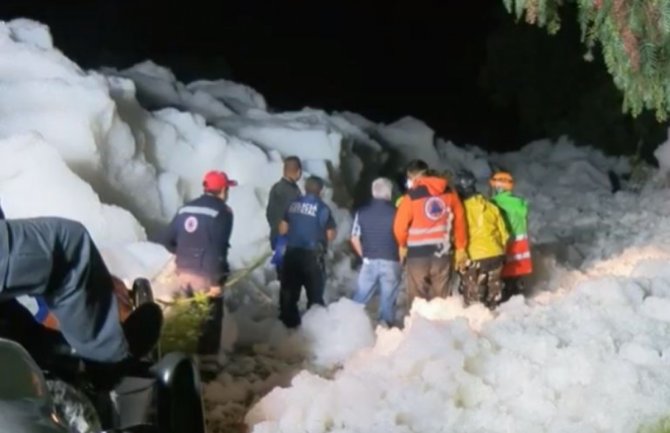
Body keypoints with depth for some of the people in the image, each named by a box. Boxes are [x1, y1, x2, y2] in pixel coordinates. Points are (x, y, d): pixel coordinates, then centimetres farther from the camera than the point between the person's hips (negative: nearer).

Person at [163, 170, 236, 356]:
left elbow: (168, 241, 10)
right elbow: (217, 249, -20)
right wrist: (217, 281, -17)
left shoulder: (185, 209, 9)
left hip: (184, 272, 7)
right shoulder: (222, 212, -11)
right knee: (210, 322, 5)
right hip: (206, 275, -6)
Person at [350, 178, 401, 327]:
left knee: (360, 297, 12)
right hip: (391, 262, -2)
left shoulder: (362, 212, 1)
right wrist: (400, 256, 9)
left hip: (369, 261, 2)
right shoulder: (395, 212, -8)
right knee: (388, 299, 6)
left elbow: (354, 239, 5)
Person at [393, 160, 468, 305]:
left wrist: (403, 244, 9)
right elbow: (460, 221, 6)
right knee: (440, 296, 10)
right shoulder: (449, 193, 4)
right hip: (442, 251, 4)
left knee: (418, 296, 5)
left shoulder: (412, 196, -9)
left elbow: (400, 226, -10)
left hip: (418, 252, -4)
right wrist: (460, 248, 14)